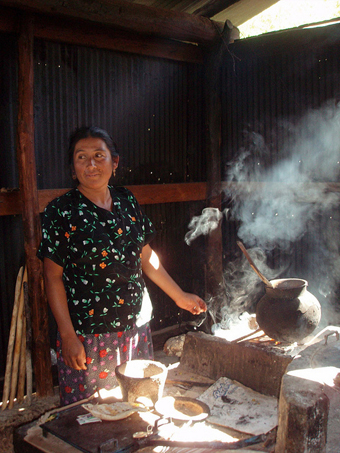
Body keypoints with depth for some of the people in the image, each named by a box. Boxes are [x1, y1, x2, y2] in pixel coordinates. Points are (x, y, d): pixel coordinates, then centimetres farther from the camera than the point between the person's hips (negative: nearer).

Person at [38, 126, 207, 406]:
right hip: (88, 333, -4)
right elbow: (53, 276, -8)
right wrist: (68, 336, -13)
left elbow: (146, 256, 14)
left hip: (136, 326, 4)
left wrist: (179, 296, 17)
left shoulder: (126, 201, 6)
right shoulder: (61, 212, -8)